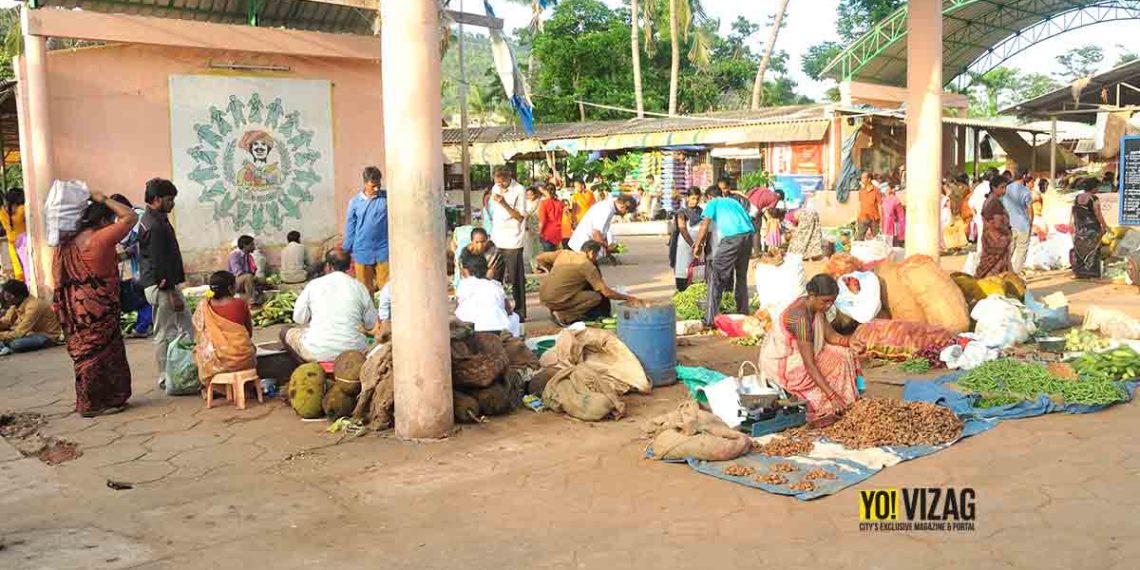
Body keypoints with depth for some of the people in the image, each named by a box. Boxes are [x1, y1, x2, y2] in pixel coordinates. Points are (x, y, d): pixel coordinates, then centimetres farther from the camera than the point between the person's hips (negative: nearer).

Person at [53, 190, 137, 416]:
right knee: (100, 352, 1)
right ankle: (94, 404, 7)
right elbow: (131, 216, -12)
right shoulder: (100, 238, -15)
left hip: (76, 308, 8)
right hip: (98, 309, -8)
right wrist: (104, 200, -3)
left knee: (85, 351, 15)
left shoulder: (68, 242, 7)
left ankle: (88, 401, 24)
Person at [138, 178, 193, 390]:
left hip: (163, 285, 10)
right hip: (162, 286, -10)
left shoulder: (156, 220, 14)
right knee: (165, 333, -2)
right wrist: (172, 292, -19)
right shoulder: (154, 225, -17)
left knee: (186, 327, 12)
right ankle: (166, 378, 6)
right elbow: (159, 263, -21)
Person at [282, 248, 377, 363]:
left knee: (285, 332, 24)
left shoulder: (314, 284, 0)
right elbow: (371, 324, 7)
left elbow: (299, 319, 7)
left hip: (317, 353, -2)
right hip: (353, 352, 3)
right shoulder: (359, 287, 3)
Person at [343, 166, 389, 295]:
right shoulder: (355, 202, 0)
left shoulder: (387, 198, -2)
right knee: (365, 290, 10)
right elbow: (350, 229, 6)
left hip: (384, 252, -1)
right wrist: (346, 253, 8)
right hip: (362, 253, 1)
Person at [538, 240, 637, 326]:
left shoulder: (564, 253, 11)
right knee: (597, 297, -4)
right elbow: (607, 293, -6)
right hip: (556, 300, -8)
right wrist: (627, 297, 8)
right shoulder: (587, 265, -7)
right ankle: (563, 316, -7)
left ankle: (558, 310, 13)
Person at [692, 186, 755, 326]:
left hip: (732, 237, -6)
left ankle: (711, 319, -8)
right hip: (748, 235, 6)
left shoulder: (712, 203, 15)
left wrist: (698, 245, 7)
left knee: (716, 277, -2)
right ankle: (743, 314, 26)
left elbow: (705, 225, 1)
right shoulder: (733, 201, 31)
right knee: (742, 276, 21)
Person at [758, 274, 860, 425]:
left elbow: (830, 335, 0)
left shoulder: (816, 306, -5)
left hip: (794, 353, 9)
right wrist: (831, 395, -34)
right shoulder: (801, 316, -32)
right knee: (836, 364, -14)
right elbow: (809, 364, -33)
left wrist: (848, 342, -22)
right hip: (779, 362, -9)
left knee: (843, 353, 1)